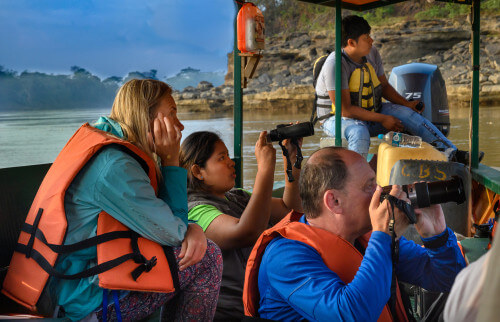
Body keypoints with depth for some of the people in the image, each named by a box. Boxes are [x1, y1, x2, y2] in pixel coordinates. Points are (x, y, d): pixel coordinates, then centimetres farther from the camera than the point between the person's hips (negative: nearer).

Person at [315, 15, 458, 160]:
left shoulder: (372, 53, 0)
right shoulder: (335, 64, -24)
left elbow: (384, 86, 14)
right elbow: (344, 109, -26)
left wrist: (407, 104, -2)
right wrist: (382, 119, -23)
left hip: (370, 113, 7)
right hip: (337, 119, -6)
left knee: (407, 113, -11)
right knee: (359, 133, -39)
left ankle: (451, 151, -7)